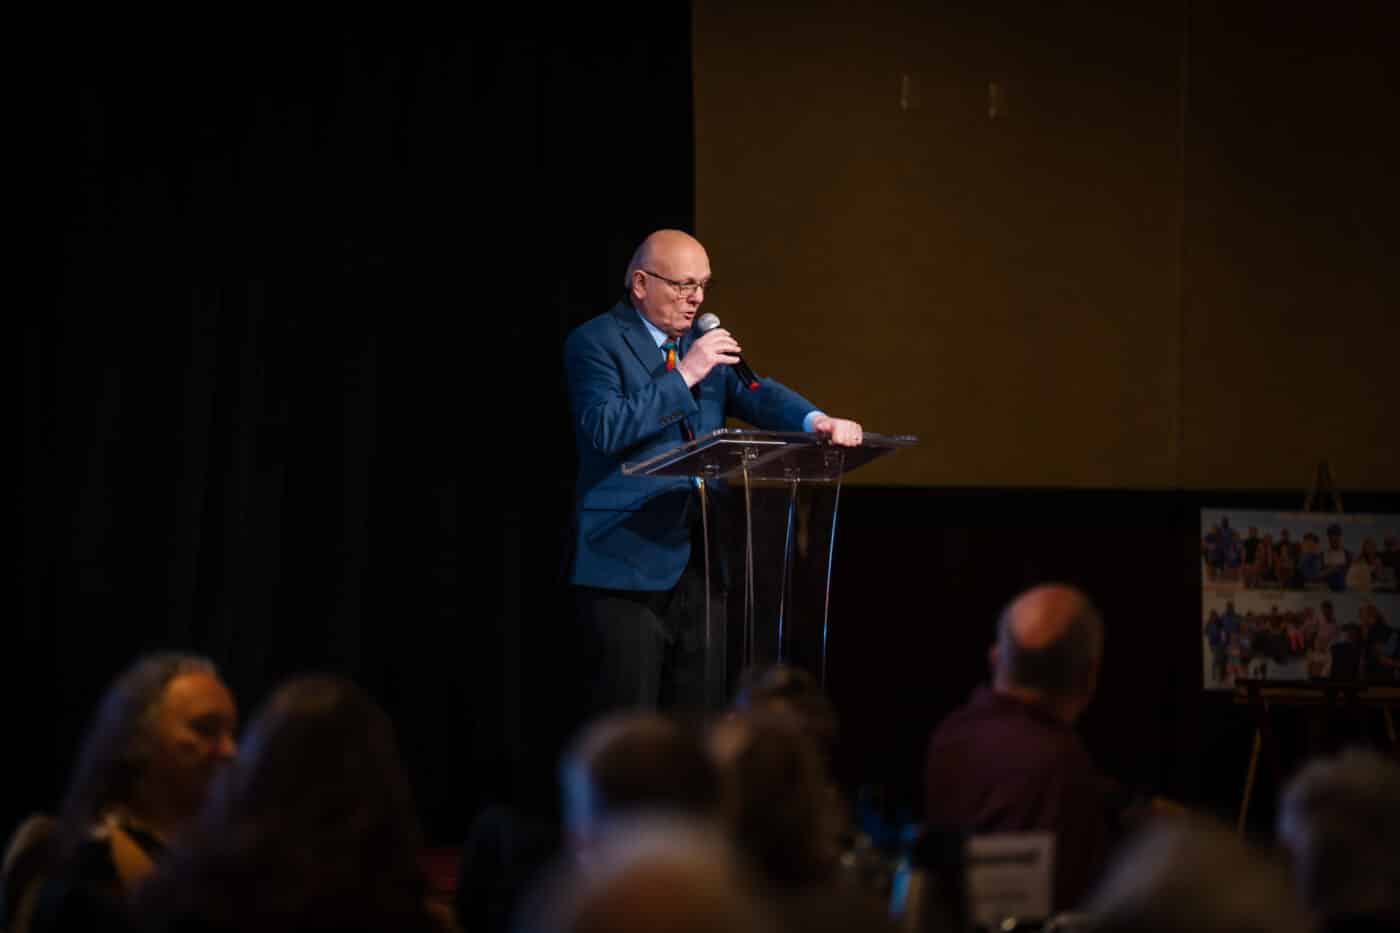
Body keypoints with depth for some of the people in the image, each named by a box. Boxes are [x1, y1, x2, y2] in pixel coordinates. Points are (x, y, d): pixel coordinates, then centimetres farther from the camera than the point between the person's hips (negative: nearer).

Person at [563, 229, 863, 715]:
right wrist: (683, 375, -20)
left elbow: (755, 395, 3)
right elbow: (606, 428, -19)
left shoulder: (702, 342, 16)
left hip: (697, 559, 7)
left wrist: (816, 420, -16)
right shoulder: (594, 343, -6)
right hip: (629, 560, -7)